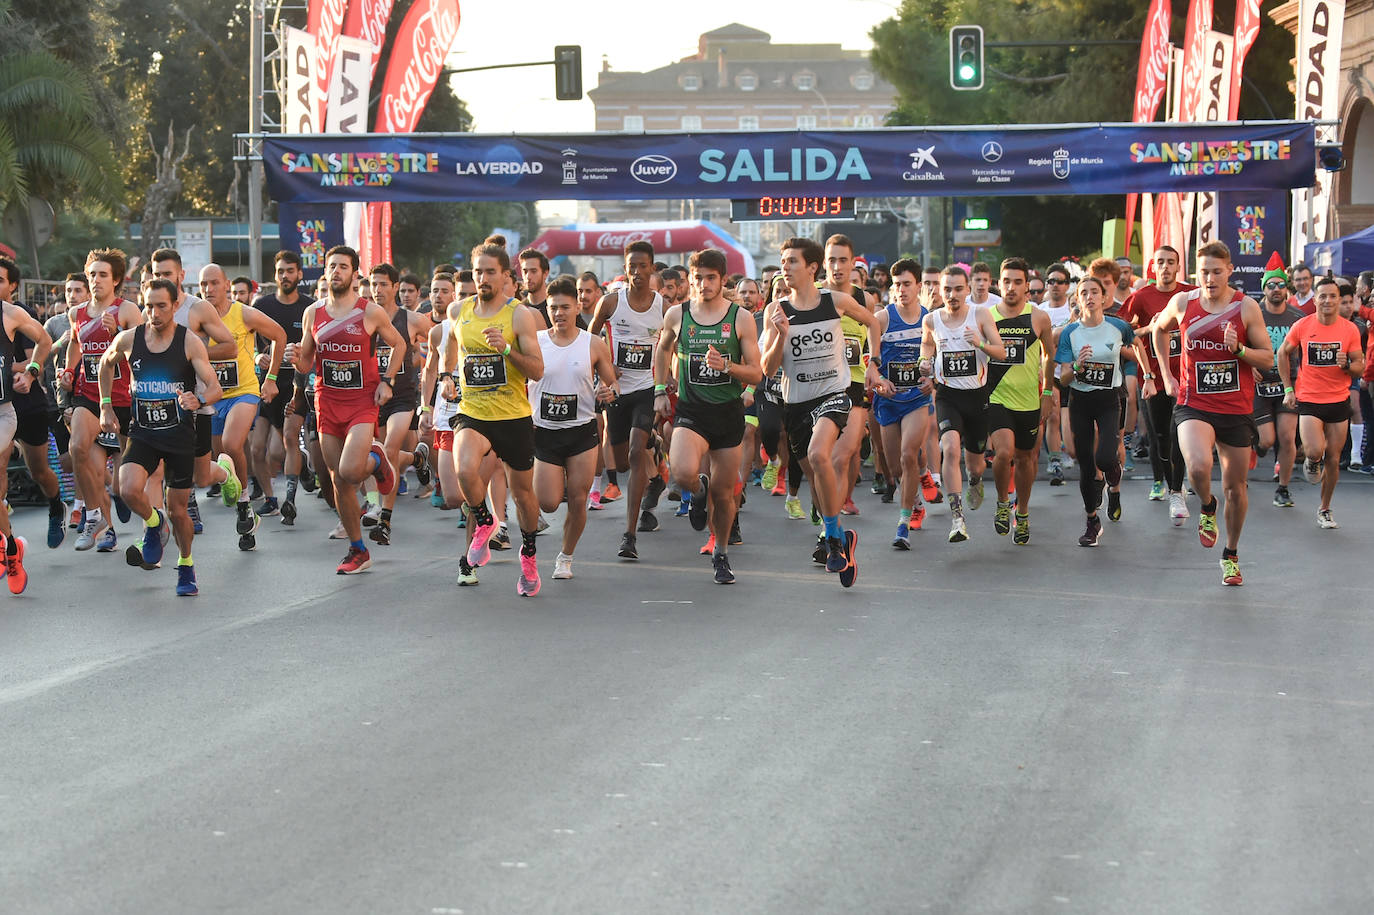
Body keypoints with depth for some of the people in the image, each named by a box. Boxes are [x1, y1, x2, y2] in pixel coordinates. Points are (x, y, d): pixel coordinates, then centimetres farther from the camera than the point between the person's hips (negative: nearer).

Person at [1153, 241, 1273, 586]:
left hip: (1237, 409, 1)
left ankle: (1231, 555, 31)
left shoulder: (1246, 307, -5)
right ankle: (1207, 508, 6)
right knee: (1198, 466, -29)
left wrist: (1239, 349, -20)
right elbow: (1159, 329, 21)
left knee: (1235, 486, 9)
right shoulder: (1182, 303, -1)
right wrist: (1166, 374, 15)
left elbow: (1267, 358, 0)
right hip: (1194, 405, -1)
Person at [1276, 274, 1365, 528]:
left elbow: (1360, 367, 3)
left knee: (1333, 460, 6)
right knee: (1315, 451, -21)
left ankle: (1325, 509, 24)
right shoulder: (1302, 326, -5)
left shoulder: (1350, 329, -2)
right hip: (1308, 400, -2)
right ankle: (1312, 462, 17)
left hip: (1338, 401, 2)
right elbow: (1283, 353, 10)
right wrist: (1288, 388, 5)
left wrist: (1347, 365, -19)